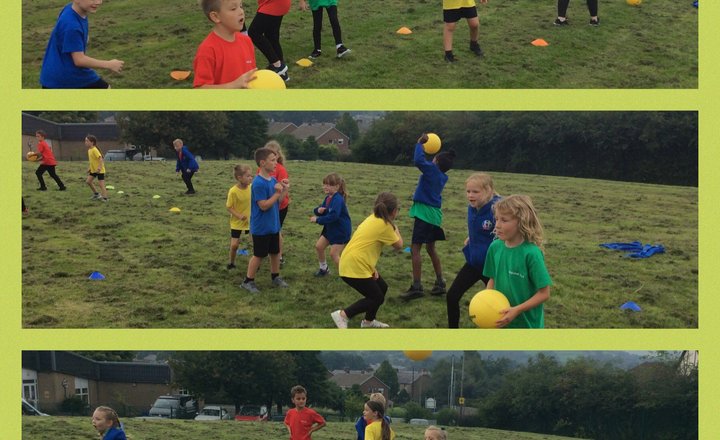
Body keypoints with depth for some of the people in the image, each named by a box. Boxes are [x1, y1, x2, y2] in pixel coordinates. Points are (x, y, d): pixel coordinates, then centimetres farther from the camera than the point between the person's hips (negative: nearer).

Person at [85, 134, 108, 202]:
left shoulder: (94, 150, -19)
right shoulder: (89, 150, 9)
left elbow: (100, 158, -27)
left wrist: (99, 167, -35)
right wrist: (90, 168, 18)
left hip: (99, 170, -9)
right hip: (93, 170, 9)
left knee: (101, 184, -9)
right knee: (88, 181, 8)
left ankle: (105, 198, -3)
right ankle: (96, 194, 21)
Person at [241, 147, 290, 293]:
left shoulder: (273, 180, 3)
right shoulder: (259, 183, -23)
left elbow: (278, 200, 9)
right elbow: (264, 205, -25)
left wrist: (285, 189, -6)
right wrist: (277, 193, -23)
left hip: (273, 225, 8)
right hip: (261, 227, -8)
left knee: (275, 252, 18)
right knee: (259, 255, 2)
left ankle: (276, 277, 34)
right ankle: (248, 281, 14)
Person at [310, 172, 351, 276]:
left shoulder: (338, 199, -25)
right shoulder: (328, 198, 3)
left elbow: (333, 216, -34)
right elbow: (322, 210, 10)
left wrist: (317, 220, -28)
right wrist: (318, 210, -15)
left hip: (341, 230, -9)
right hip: (330, 229, 9)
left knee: (334, 254, -7)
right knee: (319, 246, 11)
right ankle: (324, 268, 31)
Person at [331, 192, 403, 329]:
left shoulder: (373, 219, 13)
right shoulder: (385, 225, -13)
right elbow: (399, 245, -2)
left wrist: (372, 267, 5)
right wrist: (395, 228, 15)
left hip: (350, 263, 9)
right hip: (354, 268, -9)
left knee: (382, 287, 20)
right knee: (377, 298, 2)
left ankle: (368, 321, 31)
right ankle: (343, 315, -6)